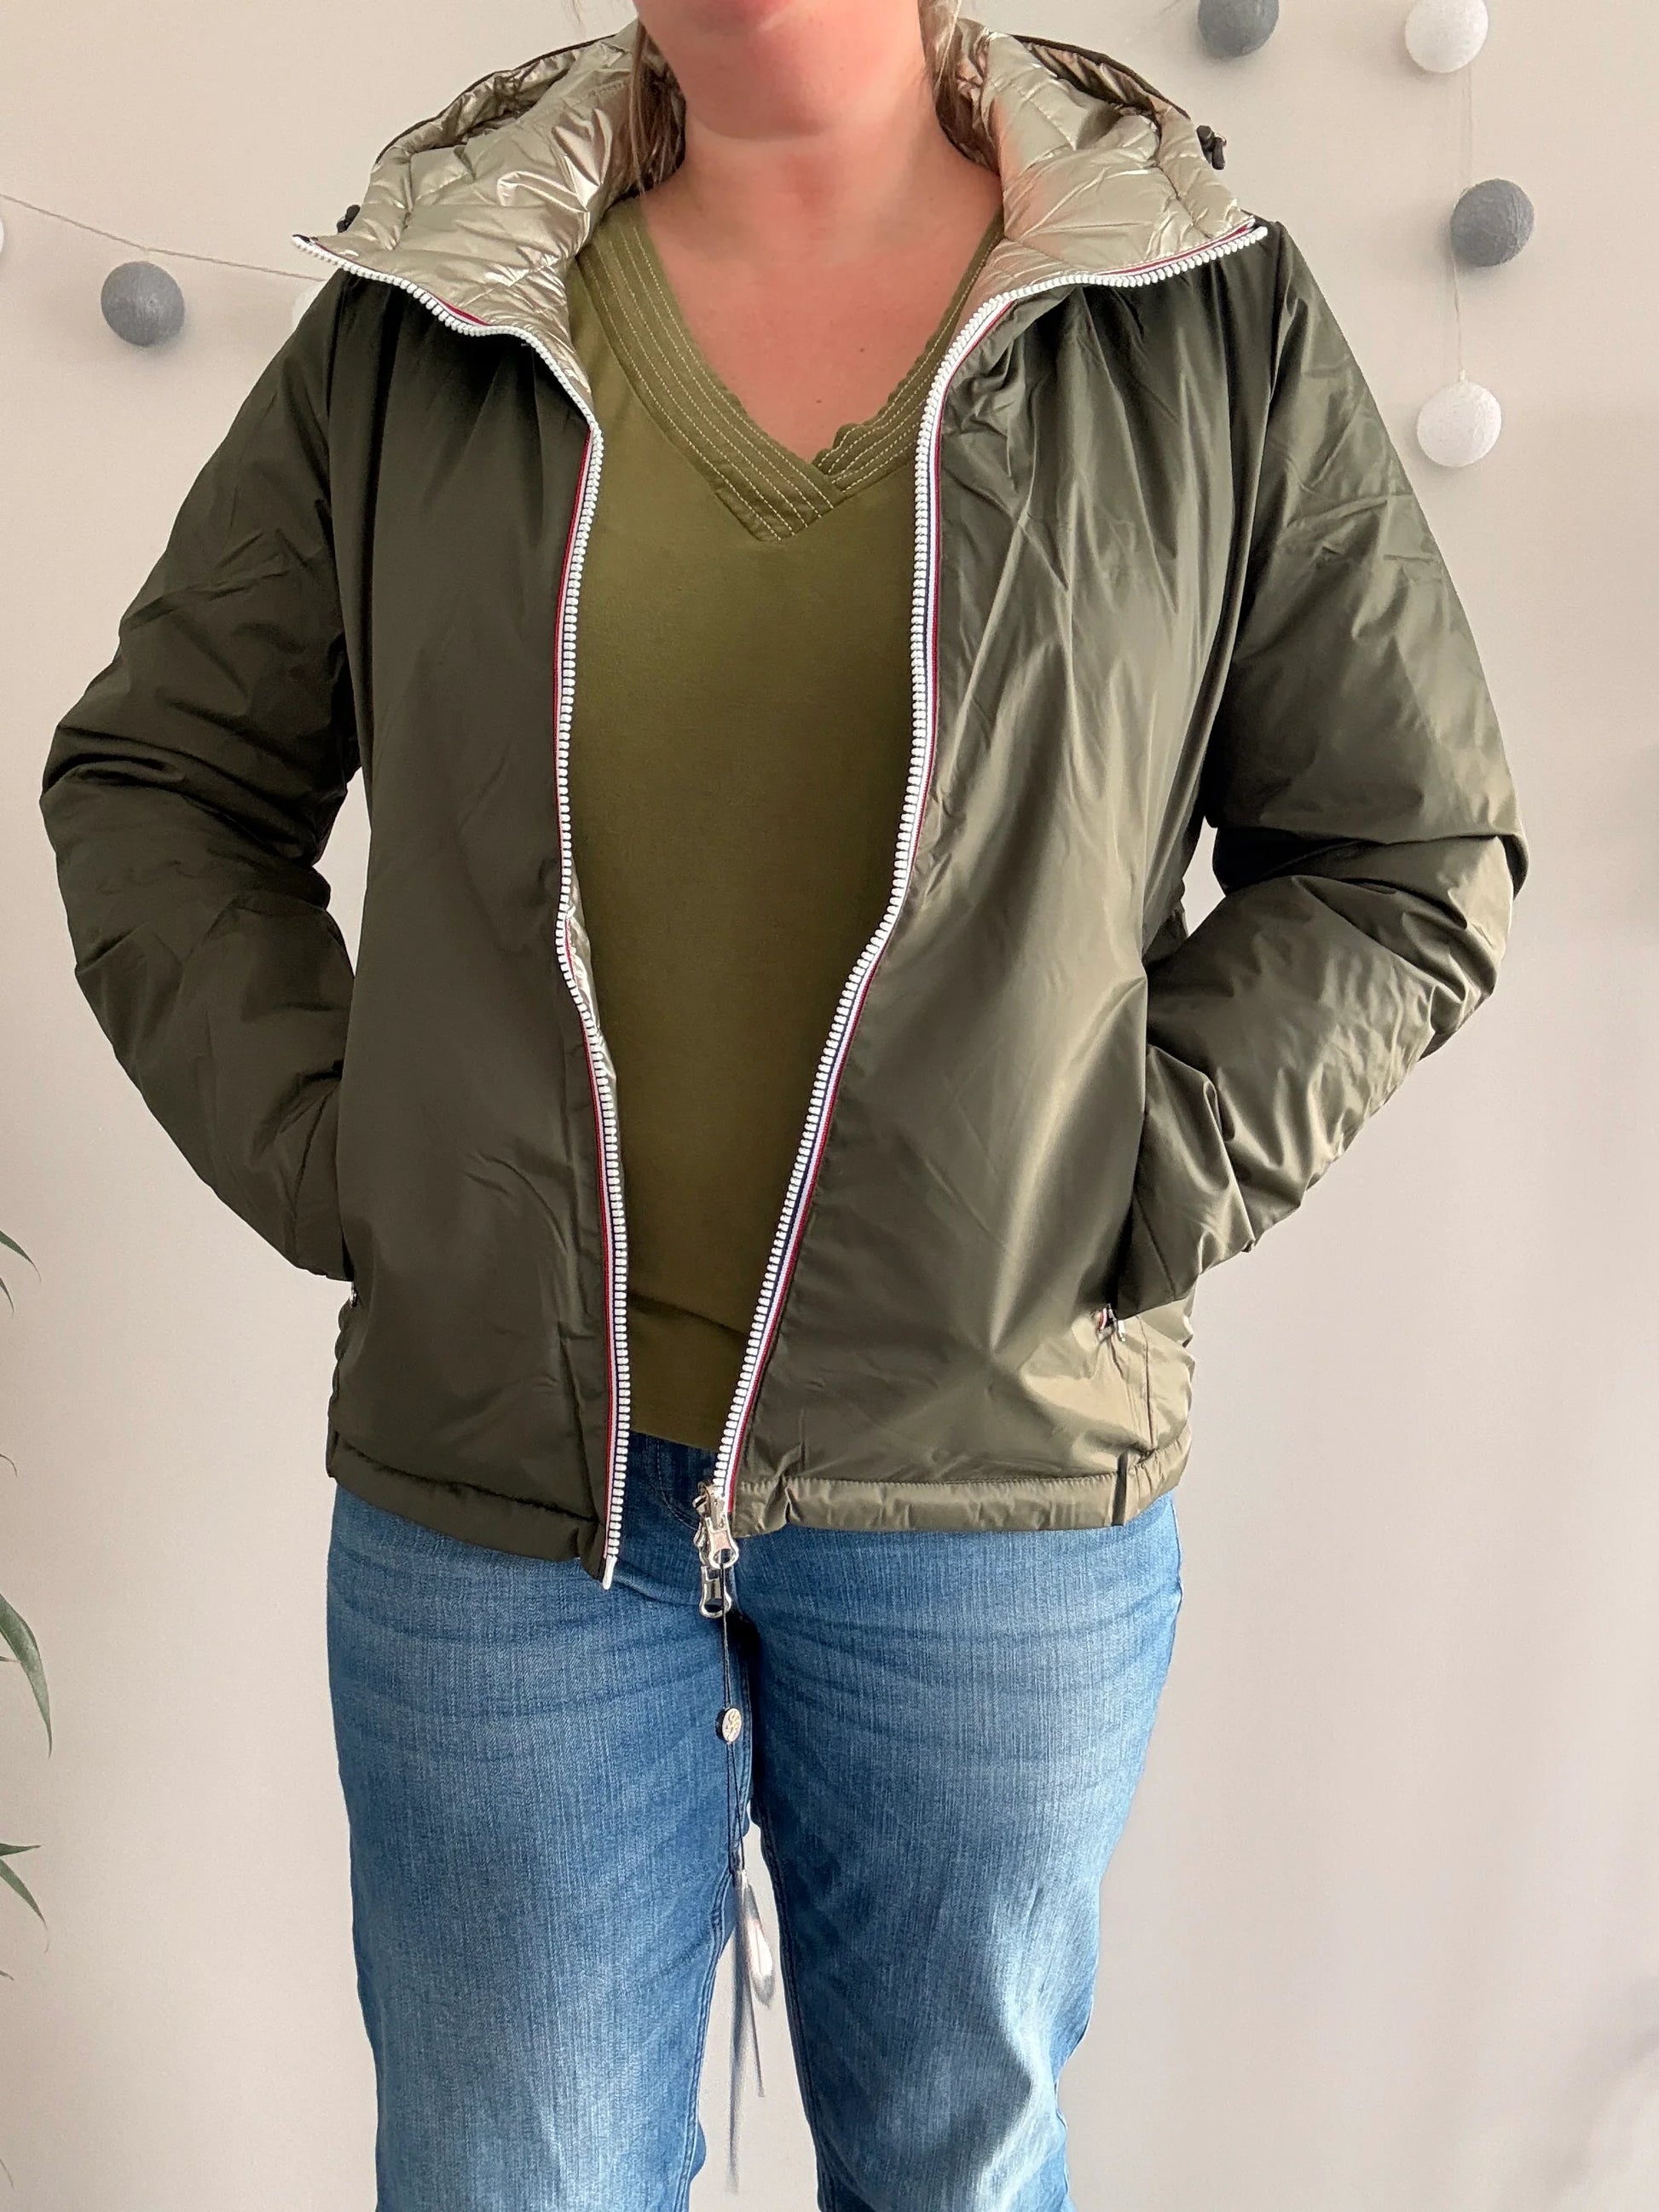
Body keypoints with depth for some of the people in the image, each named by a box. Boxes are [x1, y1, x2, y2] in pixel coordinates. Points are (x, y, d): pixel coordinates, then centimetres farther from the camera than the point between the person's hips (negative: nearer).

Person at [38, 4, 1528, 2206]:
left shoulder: (1211, 310, 1)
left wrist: (1138, 1192, -6)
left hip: (1002, 1484, 0)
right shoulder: (414, 314, 3)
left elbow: (1415, 852, 4)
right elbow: (148, 779, 9)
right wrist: (321, 1152, -3)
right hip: (499, 1464, 1)